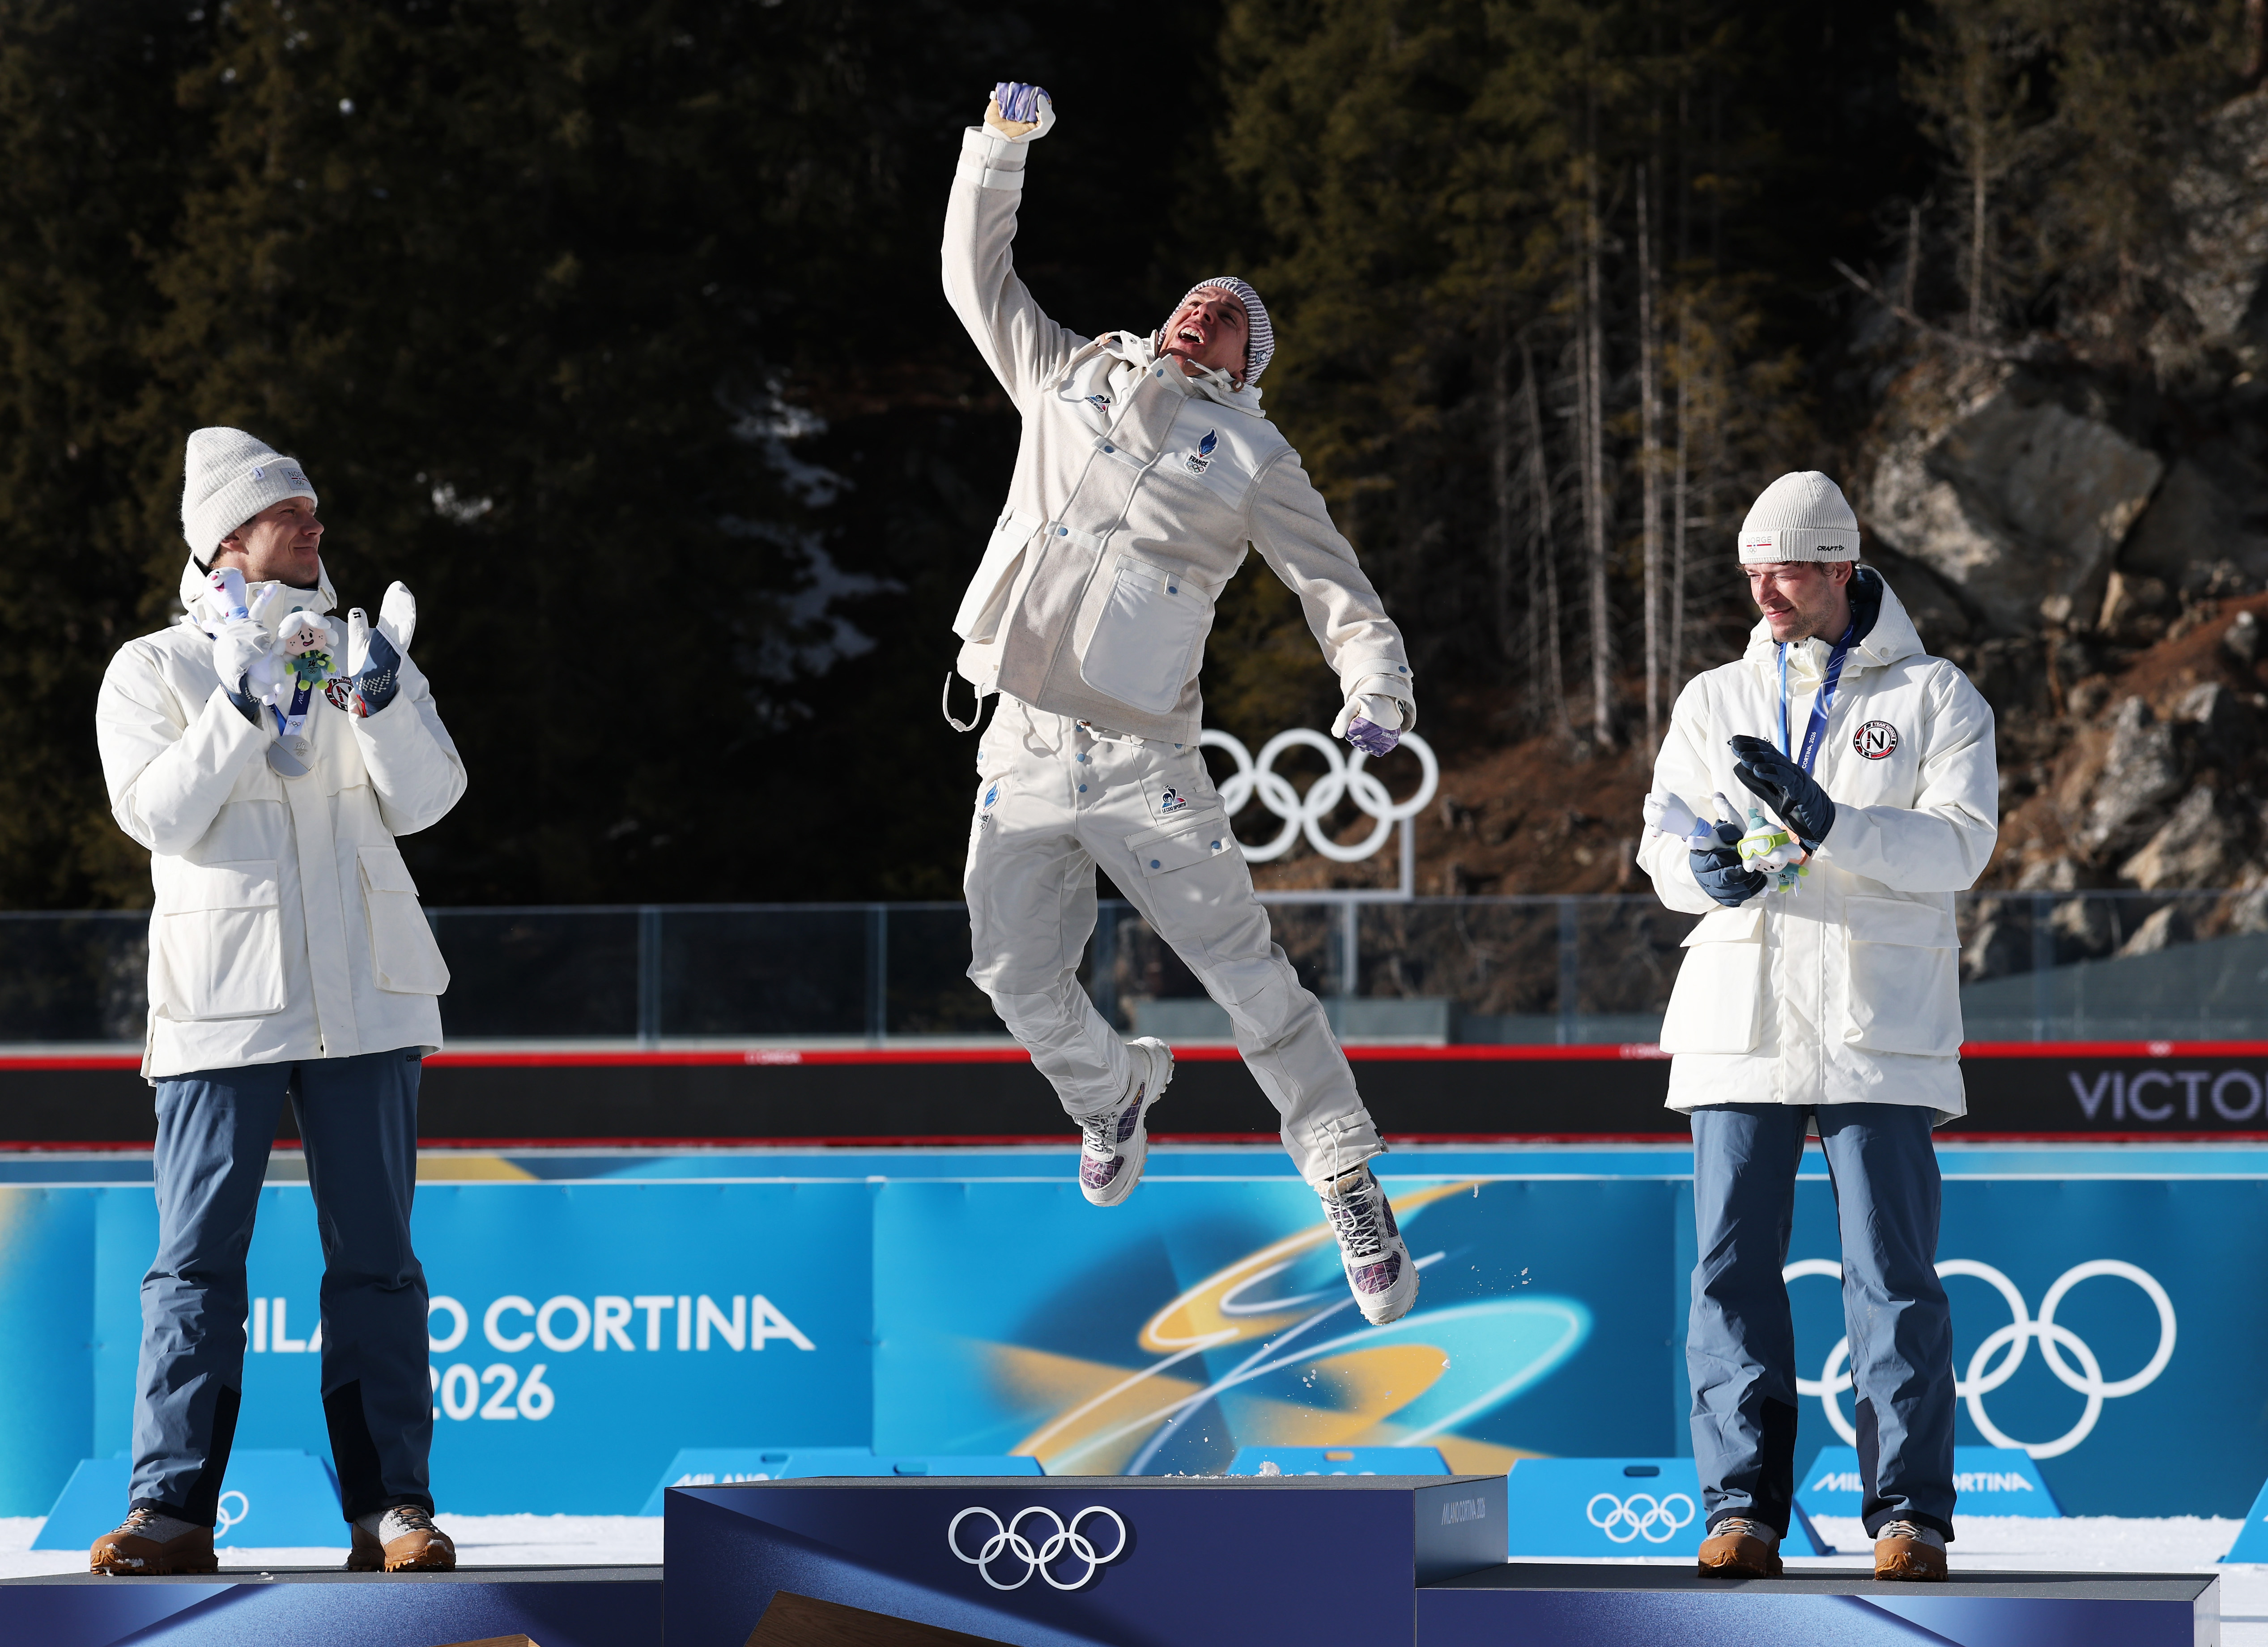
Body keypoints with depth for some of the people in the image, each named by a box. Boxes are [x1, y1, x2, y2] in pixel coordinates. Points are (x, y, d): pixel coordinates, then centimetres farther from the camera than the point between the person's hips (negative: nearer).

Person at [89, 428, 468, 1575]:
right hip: (220, 1000, -2)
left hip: (362, 998, 2)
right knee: (197, 1258, -6)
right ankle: (174, 1509, -6)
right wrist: (239, 705, -17)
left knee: (374, 1255, 1)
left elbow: (426, 800, 1)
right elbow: (156, 811, -9)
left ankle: (391, 1505, 1)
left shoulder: (359, 654, 12)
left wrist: (382, 704, -16)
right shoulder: (152, 672, 5)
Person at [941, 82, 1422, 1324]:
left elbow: (1338, 590, 0)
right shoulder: (1071, 381, 14)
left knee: (1248, 977, -6)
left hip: (1140, 765, -3)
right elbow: (977, 276, 24)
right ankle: (1110, 1092, 32)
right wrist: (1005, 142, 16)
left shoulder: (1249, 455, 4)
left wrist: (1376, 692, -18)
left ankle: (1351, 1186, 1)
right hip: (1021, 754, 3)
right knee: (1017, 977, 1)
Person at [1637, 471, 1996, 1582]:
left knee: (1893, 1273, -5)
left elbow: (1960, 844, -6)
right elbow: (1665, 845, 9)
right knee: (1732, 1270, -2)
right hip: (1741, 1021, 3)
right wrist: (1706, 867, -16)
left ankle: (1908, 1512, -2)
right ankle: (1744, 1508, 1)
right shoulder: (1716, 701, 17)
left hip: (1879, 1030, -3)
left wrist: (1832, 826, -21)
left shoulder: (1934, 697, 7)